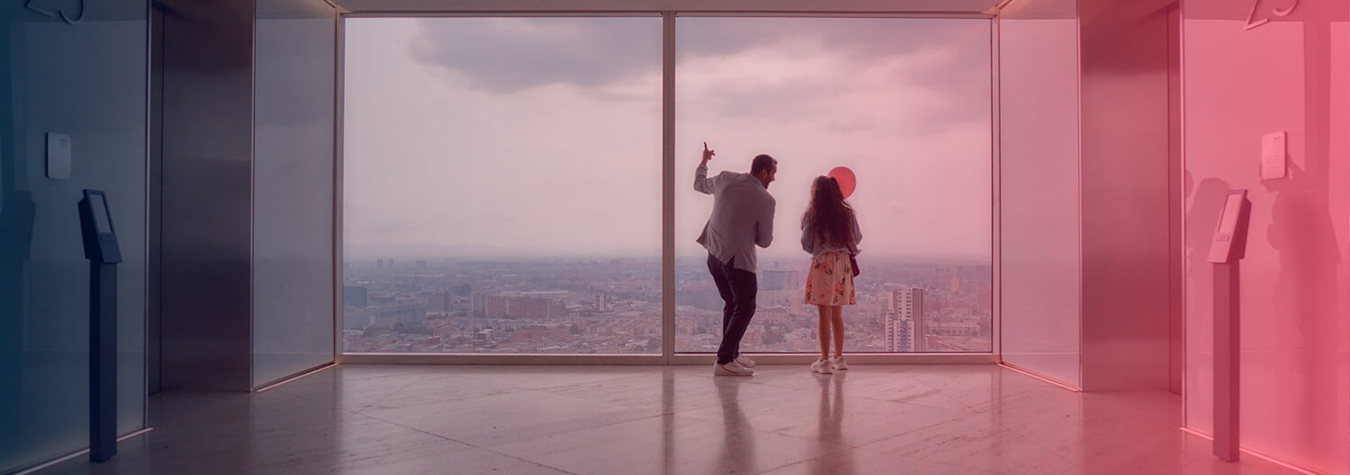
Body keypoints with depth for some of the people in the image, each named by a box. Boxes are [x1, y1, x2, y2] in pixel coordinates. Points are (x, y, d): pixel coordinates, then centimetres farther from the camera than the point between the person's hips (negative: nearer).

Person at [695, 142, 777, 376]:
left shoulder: (725, 179, 1)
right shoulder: (765, 200, -12)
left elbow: (699, 184, 23)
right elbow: (765, 241, -5)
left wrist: (704, 161, 41)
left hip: (714, 255, 7)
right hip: (739, 259, -7)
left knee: (731, 304, 21)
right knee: (744, 308, 4)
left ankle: (732, 354, 29)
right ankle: (724, 361, -1)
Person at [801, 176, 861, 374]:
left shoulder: (811, 215, -5)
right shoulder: (847, 213, 4)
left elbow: (806, 244, -2)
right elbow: (857, 238, 12)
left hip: (823, 263, -4)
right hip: (843, 263, 4)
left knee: (824, 314, -2)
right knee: (837, 314, 15)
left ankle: (825, 360, -2)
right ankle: (839, 357, 21)